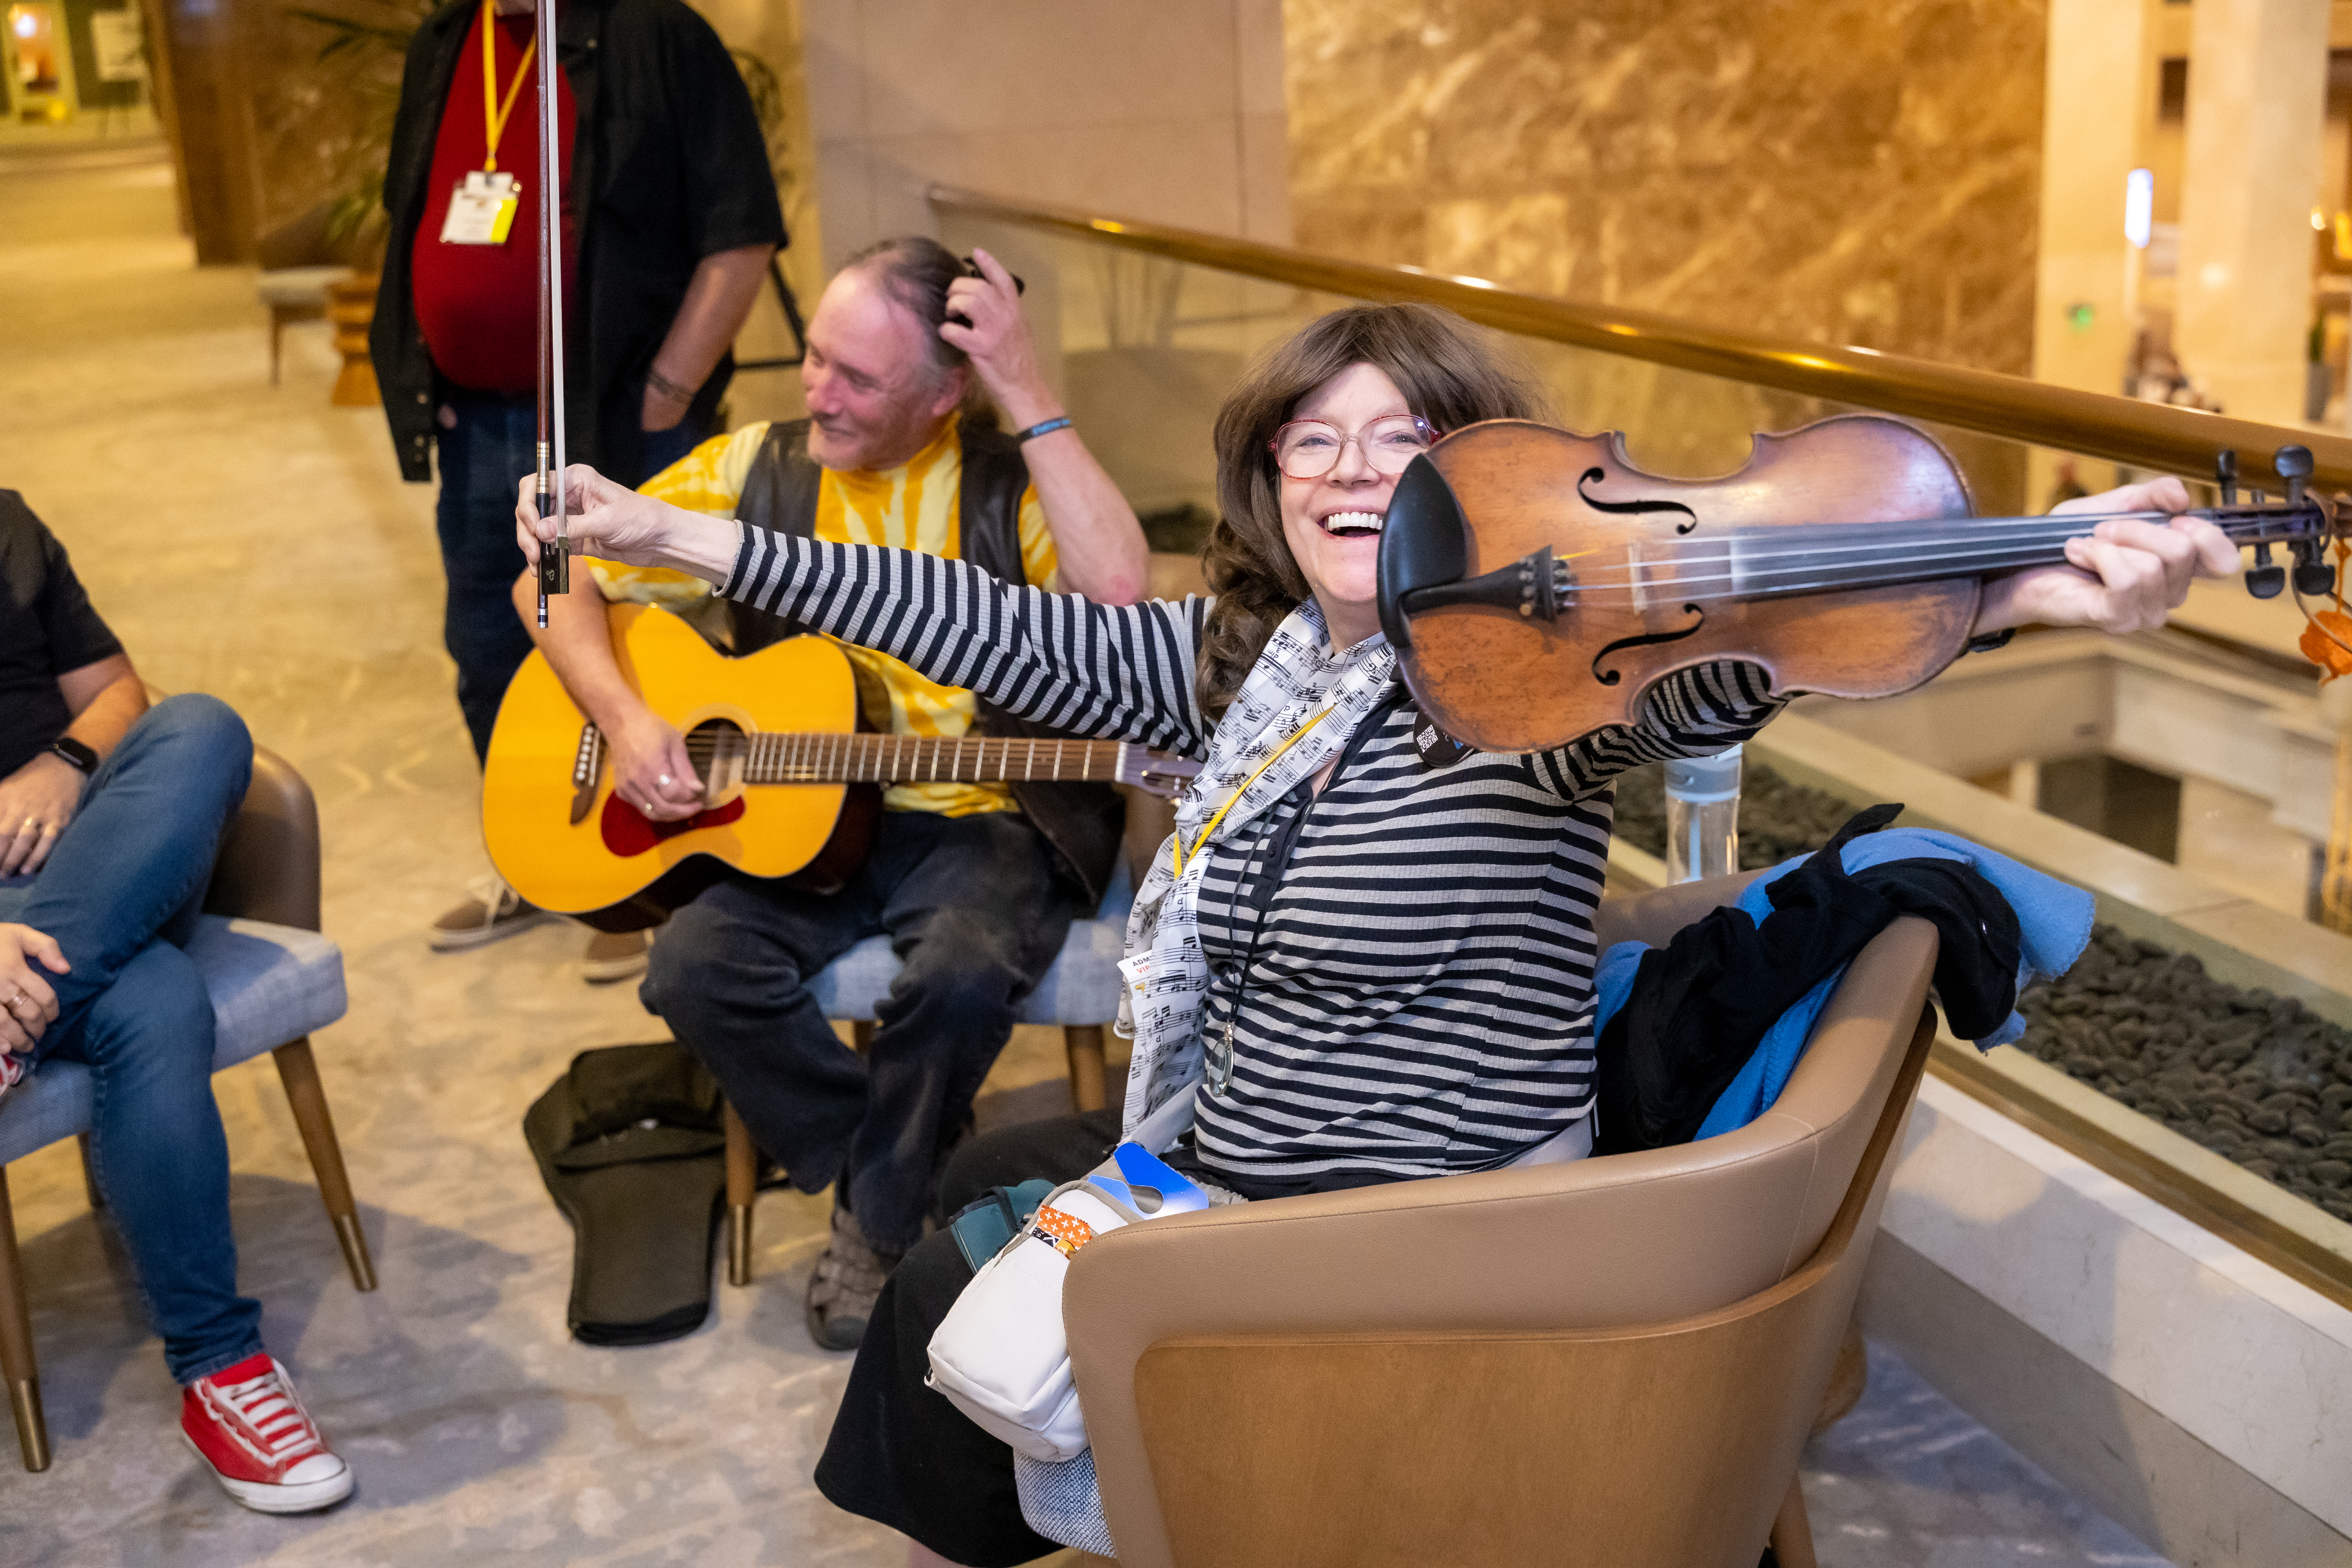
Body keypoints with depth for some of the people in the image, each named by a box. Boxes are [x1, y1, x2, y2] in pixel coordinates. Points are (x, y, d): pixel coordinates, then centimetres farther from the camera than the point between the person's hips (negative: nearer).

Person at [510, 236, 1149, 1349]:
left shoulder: (1008, 478, -4)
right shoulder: (754, 472, 4)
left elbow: (1117, 593, -26)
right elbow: (553, 580, 8)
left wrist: (1029, 395, -23)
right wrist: (625, 718, -9)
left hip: (981, 822, -3)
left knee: (962, 972, -33)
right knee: (696, 967, -24)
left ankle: (878, 1224, -3)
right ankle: (906, 1169, 0)